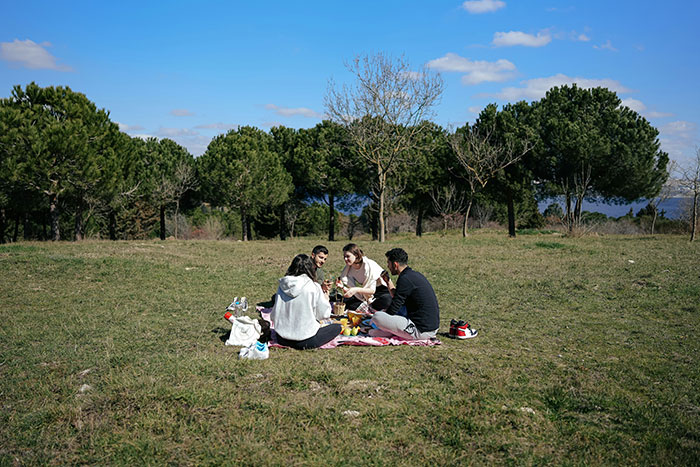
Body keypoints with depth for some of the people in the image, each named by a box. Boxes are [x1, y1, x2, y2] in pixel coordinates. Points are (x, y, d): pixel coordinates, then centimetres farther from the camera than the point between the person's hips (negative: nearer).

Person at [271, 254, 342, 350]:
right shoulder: (314, 287, -13)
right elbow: (324, 314, -4)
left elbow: (273, 316, 3)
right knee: (337, 327, 12)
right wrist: (326, 300, 16)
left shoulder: (282, 286, -1)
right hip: (305, 340, -6)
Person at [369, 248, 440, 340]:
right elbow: (398, 298, 27)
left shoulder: (405, 279, -16)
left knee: (376, 317, -18)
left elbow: (392, 310, -13)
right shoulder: (415, 274, 13)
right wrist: (388, 281, 23)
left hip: (422, 332, -10)